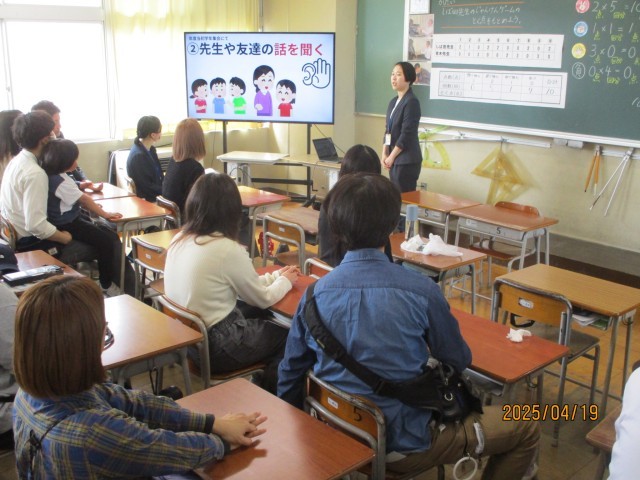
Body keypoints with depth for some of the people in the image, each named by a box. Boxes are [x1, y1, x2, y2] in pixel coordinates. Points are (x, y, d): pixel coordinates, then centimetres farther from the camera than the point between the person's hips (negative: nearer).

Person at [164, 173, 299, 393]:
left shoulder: (180, 240, -1)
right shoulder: (228, 249, -24)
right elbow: (262, 298, -8)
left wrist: (275, 275, 16)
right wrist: (285, 281, 11)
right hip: (214, 346, -8)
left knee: (263, 317, 25)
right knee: (287, 338, 15)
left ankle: (259, 387, 34)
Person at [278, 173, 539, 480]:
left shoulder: (316, 293, -10)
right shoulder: (421, 292, -21)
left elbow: (291, 372, 1)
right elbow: (459, 361, -4)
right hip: (401, 445, -5)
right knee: (526, 429, 11)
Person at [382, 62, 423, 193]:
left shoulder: (412, 102, -12)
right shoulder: (393, 102, 14)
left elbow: (407, 133, -16)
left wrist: (391, 156, -11)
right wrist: (384, 154, 4)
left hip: (407, 161, -8)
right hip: (394, 159, 8)